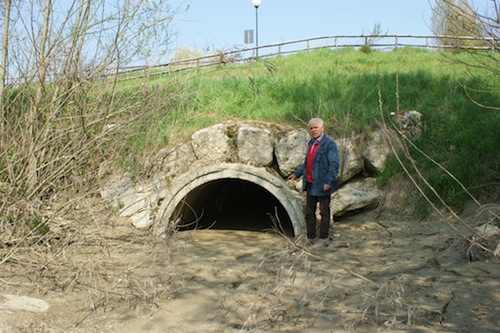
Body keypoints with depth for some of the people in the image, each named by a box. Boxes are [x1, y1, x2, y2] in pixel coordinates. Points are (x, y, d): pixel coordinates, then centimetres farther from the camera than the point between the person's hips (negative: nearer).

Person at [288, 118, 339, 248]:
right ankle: (310, 237, 23)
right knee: (309, 212, 13)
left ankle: (323, 238, 15)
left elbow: (334, 165, -17)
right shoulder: (311, 143, 14)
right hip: (310, 184, 8)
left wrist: (328, 182, -23)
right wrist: (297, 174, 18)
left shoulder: (329, 144, -12)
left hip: (322, 185, -8)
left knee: (324, 212, 5)